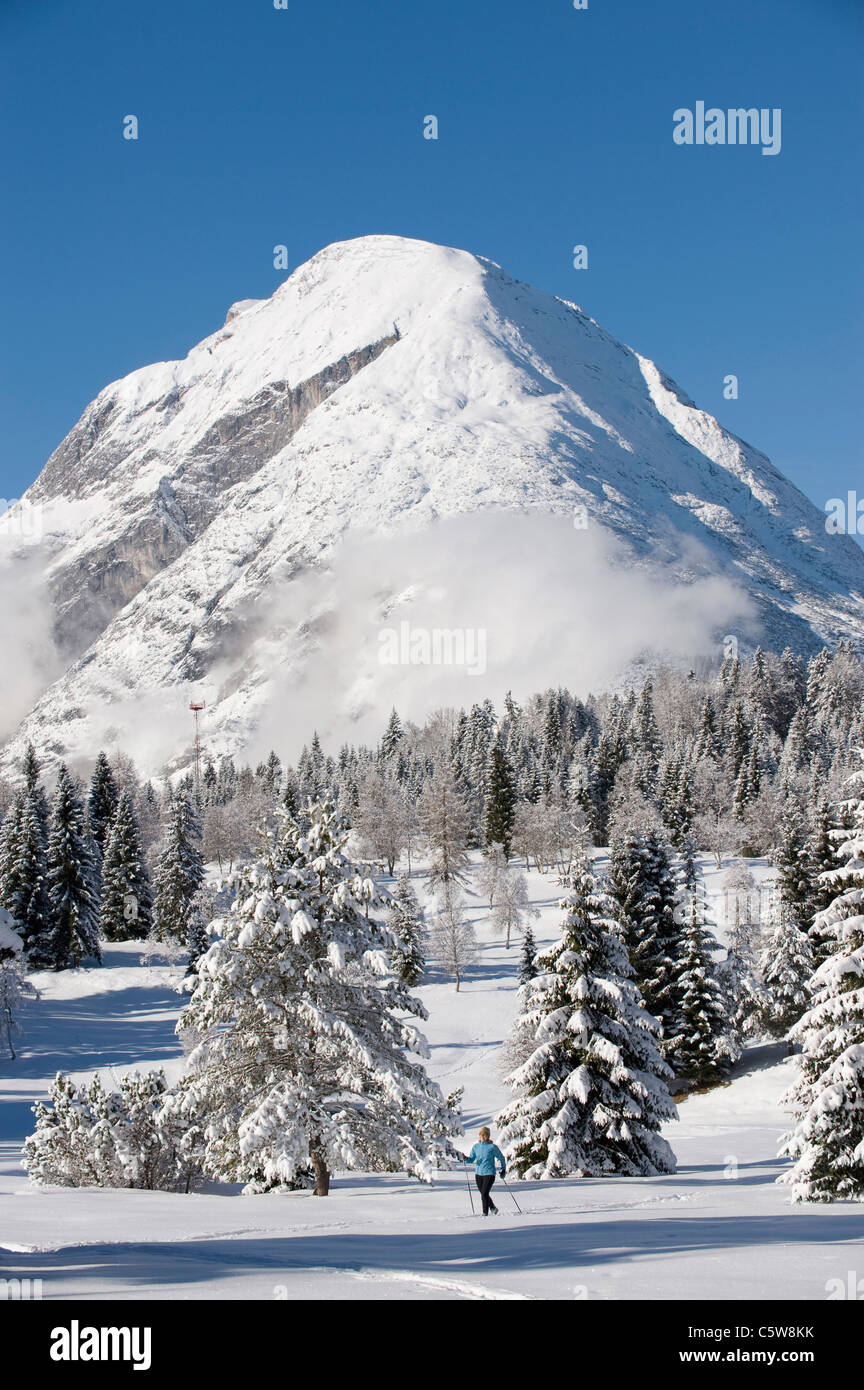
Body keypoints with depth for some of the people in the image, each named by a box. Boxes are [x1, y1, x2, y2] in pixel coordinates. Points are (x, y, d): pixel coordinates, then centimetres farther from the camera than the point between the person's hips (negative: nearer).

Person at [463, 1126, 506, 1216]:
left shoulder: (492, 1147, -6)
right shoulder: (476, 1147, 6)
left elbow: (501, 1158, 7)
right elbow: (471, 1159, 7)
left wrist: (503, 1169, 10)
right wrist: (465, 1158, -14)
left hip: (489, 1173, -5)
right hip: (478, 1174, 5)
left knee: (484, 1194, -15)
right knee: (483, 1194, 15)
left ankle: (485, 1213, -7)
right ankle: (493, 1208, 36)